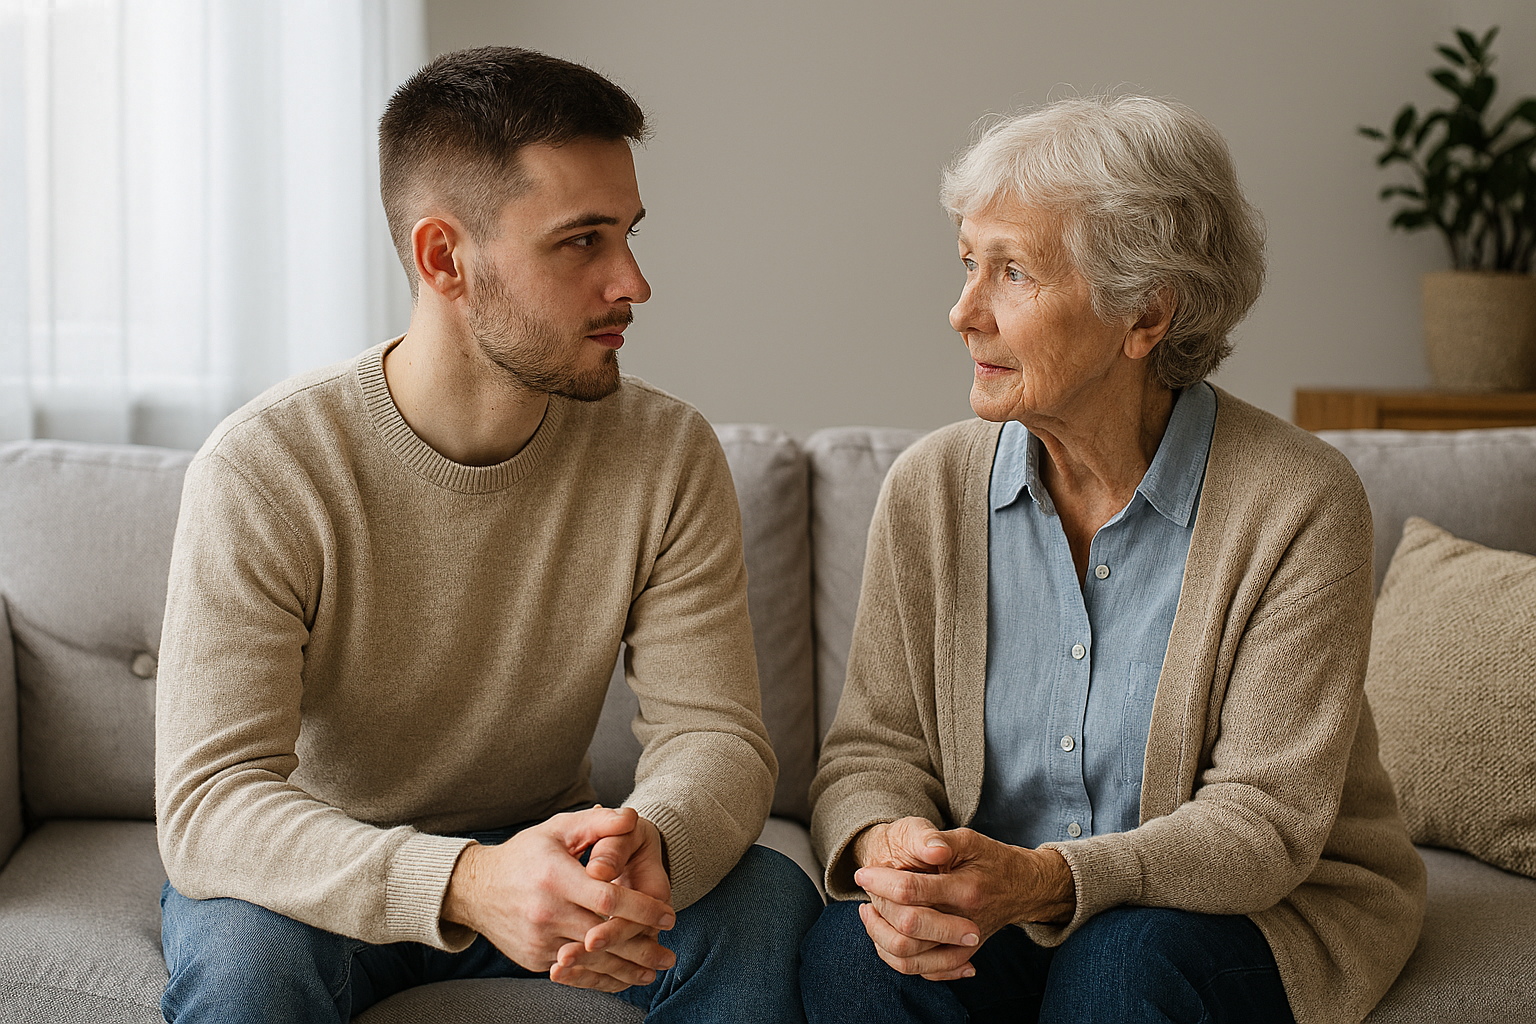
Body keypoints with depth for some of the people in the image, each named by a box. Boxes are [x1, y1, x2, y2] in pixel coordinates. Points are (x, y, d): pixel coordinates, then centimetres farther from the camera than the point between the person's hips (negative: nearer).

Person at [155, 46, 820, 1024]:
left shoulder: (670, 456, -12)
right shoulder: (263, 469, -22)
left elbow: (715, 733, -14)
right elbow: (208, 798, -28)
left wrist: (648, 842, -40)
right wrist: (468, 884, -46)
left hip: (543, 852, 3)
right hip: (324, 880, -2)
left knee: (771, 906, -23)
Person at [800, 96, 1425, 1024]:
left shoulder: (1300, 504, -14)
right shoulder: (932, 488, -2)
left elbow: (1266, 819, -17)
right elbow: (874, 748, 0)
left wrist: (1047, 879, -33)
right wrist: (882, 846, -25)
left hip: (1262, 911, -2)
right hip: (997, 918, 2)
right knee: (849, 949, -28)